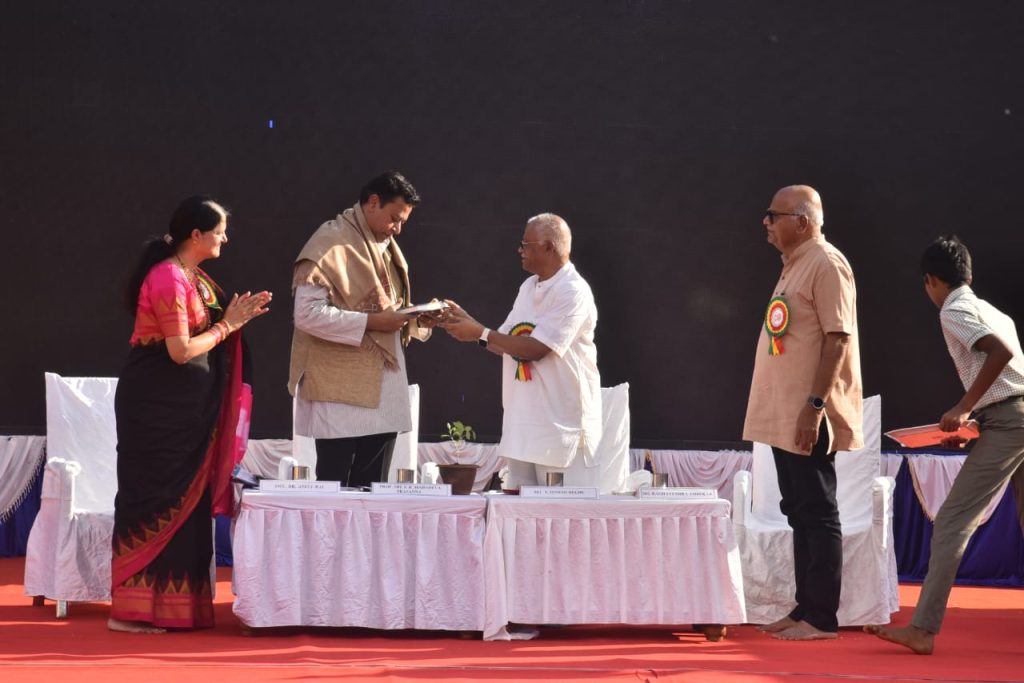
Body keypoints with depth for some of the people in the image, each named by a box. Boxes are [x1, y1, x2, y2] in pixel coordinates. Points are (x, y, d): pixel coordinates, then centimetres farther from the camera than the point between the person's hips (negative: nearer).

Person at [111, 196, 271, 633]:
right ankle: (131, 610, 1)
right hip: (156, 404, -9)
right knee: (153, 498, -5)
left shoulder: (194, 278, 13)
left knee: (184, 499, 10)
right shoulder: (168, 278, -17)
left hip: (182, 406, 9)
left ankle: (174, 604, 17)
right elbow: (181, 350, -21)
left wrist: (236, 318, 4)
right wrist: (226, 325, -10)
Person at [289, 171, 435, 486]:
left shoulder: (387, 246, 17)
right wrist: (371, 322, -22)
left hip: (384, 390, 8)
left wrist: (417, 319, 1)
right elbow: (307, 313, -19)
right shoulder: (331, 242, -10)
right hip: (340, 392, -8)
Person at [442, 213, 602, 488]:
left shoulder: (573, 292, -14)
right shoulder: (529, 287, 14)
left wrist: (480, 333, -15)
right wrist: (468, 322, 3)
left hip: (561, 424, -9)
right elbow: (507, 345, 16)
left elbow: (535, 349, -20)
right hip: (523, 422, 9)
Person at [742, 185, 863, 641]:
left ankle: (822, 618, 1)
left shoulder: (826, 265, -12)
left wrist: (815, 405, -23)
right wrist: (791, 409, 19)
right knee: (799, 513, 13)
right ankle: (805, 608, 20)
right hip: (783, 417, 9)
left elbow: (838, 339, -19)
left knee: (817, 514, -4)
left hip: (807, 419, -9)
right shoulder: (794, 266, 16)